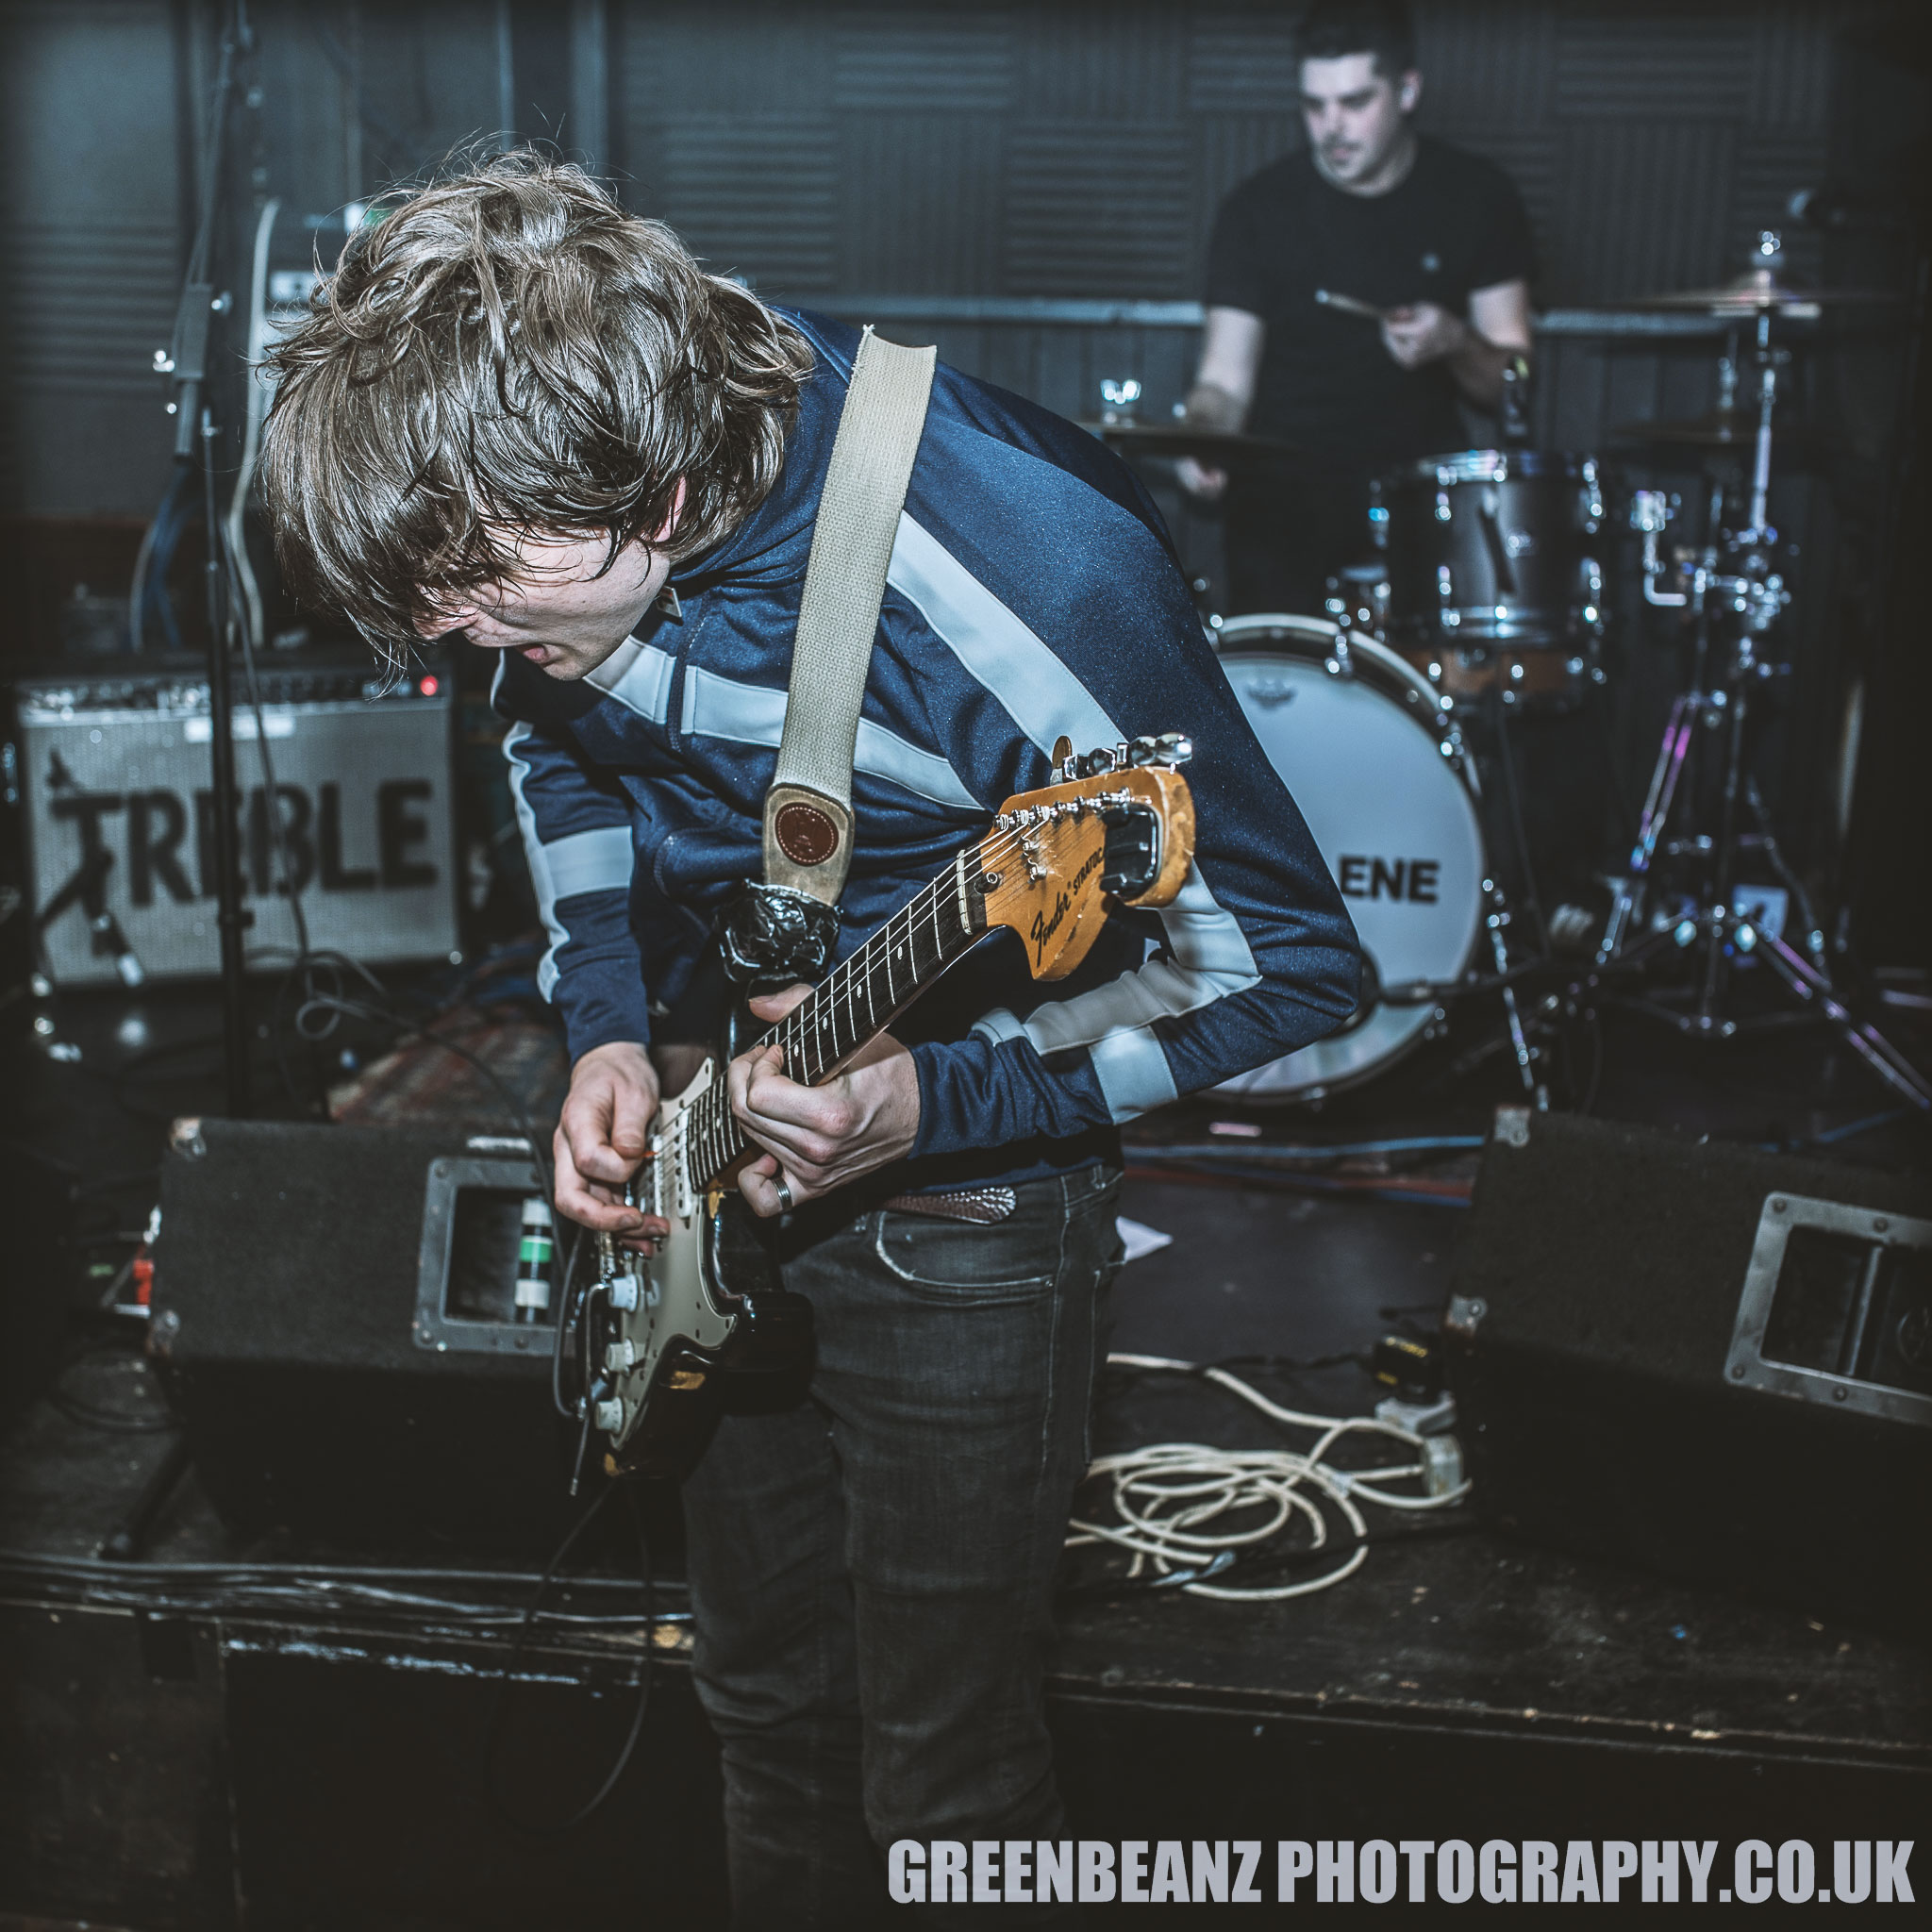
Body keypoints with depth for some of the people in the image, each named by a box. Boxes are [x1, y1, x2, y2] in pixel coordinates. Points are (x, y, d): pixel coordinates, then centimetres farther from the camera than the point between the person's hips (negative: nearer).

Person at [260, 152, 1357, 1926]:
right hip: (703, 1146, 6)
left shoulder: (1022, 573, -32)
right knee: (769, 1703, 24)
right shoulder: (570, 522, -12)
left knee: (945, 1789, 10)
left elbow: (1290, 958, -22)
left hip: (961, 1198, -6)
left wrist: (938, 1099, -32)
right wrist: (607, 1028, -4)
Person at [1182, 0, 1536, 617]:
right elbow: (1224, 380, -4)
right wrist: (1205, 439, -26)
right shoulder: (1260, 208, -3)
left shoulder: (1476, 196, 1)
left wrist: (1456, 344, -17)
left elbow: (1512, 385, 4)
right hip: (1286, 491, -1)